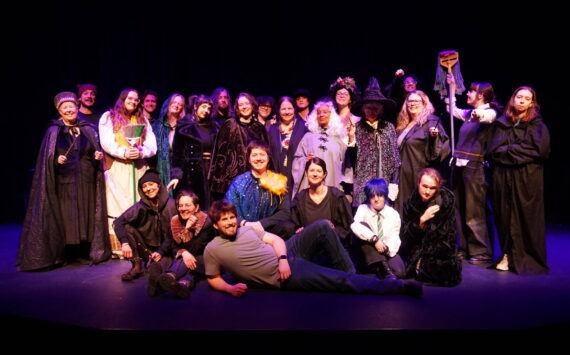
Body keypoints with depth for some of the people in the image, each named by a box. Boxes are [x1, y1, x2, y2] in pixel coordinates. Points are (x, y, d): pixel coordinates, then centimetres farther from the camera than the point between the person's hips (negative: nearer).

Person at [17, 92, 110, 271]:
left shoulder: (88, 129, 8)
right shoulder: (53, 131, 2)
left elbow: (96, 151, 13)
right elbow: (47, 159, 0)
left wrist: (99, 155, -8)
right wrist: (57, 160, -19)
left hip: (86, 182, 2)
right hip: (64, 182, -2)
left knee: (87, 217, 5)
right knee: (65, 218, 0)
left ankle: (87, 251, 15)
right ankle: (64, 254, 9)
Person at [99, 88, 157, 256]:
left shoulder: (143, 120, 18)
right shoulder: (108, 117, 9)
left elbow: (152, 145, 7)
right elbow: (106, 142, -4)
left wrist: (140, 152, -13)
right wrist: (123, 152, -19)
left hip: (139, 168, 3)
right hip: (116, 168, -3)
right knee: (118, 205, -7)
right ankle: (118, 248, -5)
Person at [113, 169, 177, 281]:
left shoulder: (171, 205, -15)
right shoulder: (140, 206, -9)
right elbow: (117, 223, -12)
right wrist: (125, 243, -27)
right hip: (147, 247, 4)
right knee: (126, 227, -17)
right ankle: (137, 266, -9)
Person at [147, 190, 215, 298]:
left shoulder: (206, 222, -12)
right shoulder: (174, 222, 3)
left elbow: (194, 250, -17)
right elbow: (172, 246, -2)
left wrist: (188, 229, -27)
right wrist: (183, 252, -24)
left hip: (202, 262, -3)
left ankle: (169, 276, -67)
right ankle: (185, 283, -68)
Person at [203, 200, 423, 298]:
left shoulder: (247, 229, 9)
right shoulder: (212, 250, -4)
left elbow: (275, 239, 8)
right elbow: (213, 279, 3)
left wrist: (282, 258, -12)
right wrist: (230, 288, -18)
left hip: (287, 254, 6)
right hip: (287, 276, -6)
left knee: (322, 226, -13)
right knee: (342, 282, -15)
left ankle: (350, 272, 2)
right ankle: (400, 287, -10)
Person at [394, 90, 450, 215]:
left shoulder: (431, 122, -4)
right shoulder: (404, 124, 15)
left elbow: (442, 147, -11)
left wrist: (434, 137, -28)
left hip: (420, 174, -7)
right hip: (403, 174, 7)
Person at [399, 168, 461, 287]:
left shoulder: (446, 200, -7)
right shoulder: (410, 203, -2)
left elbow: (447, 235, -4)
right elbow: (405, 236, -5)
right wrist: (421, 220, -22)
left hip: (441, 253, 0)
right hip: (416, 252, 1)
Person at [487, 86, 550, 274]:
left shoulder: (537, 125, 4)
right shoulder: (501, 123, 11)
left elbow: (541, 150, -9)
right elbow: (494, 150, 4)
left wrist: (510, 150, -7)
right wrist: (521, 152, -7)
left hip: (528, 179, -2)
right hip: (503, 177, 2)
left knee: (527, 218, 0)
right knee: (505, 217, 5)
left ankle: (528, 260, 10)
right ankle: (507, 256, 15)